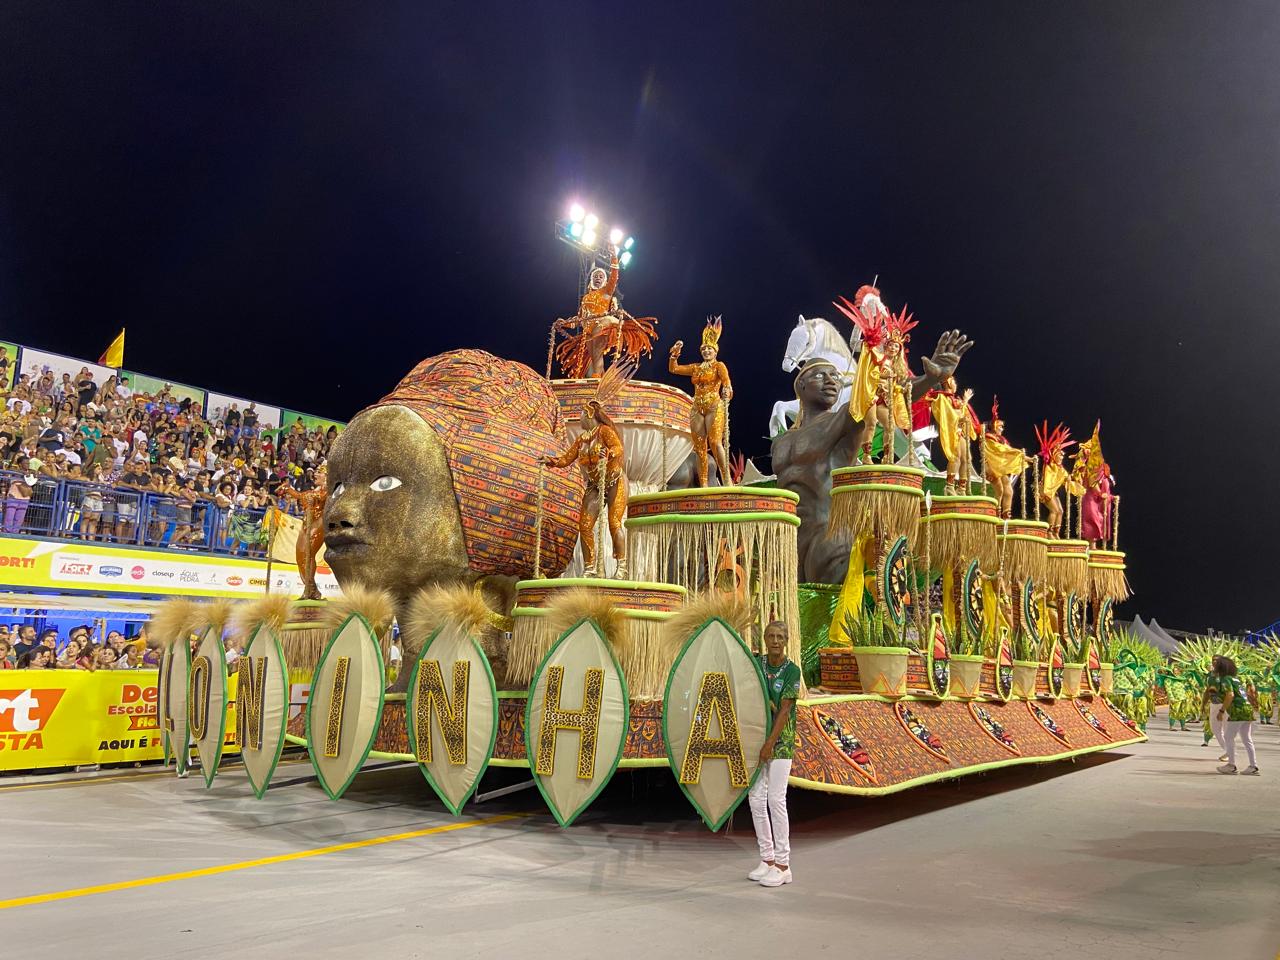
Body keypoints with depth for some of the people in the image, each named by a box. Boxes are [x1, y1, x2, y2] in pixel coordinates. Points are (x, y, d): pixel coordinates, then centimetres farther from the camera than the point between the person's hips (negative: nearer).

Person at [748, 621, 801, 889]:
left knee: (776, 799, -6)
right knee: (756, 798, 7)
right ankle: (767, 859, 19)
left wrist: (770, 743, -20)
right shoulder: (756, 663, 5)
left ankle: (782, 864, 3)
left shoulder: (792, 670, -7)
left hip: (780, 740, -5)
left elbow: (784, 710, -13)